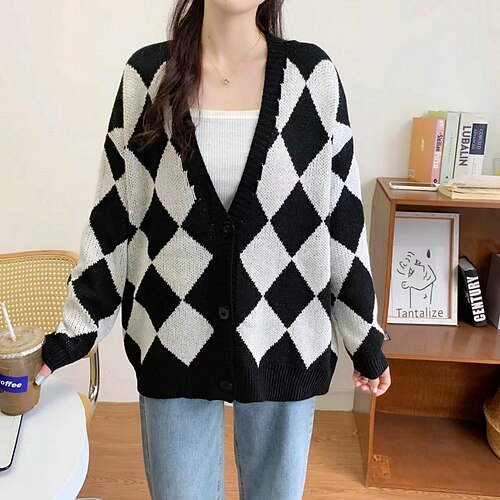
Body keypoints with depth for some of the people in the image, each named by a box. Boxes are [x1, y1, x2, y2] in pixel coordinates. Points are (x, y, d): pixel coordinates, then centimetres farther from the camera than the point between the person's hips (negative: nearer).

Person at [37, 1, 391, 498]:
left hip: (285, 340, 1)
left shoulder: (312, 74, -4)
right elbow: (113, 214, 1)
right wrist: (72, 331, 2)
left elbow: (342, 217, 0)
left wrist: (365, 337, 5)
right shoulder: (147, 72, -2)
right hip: (174, 343, 1)